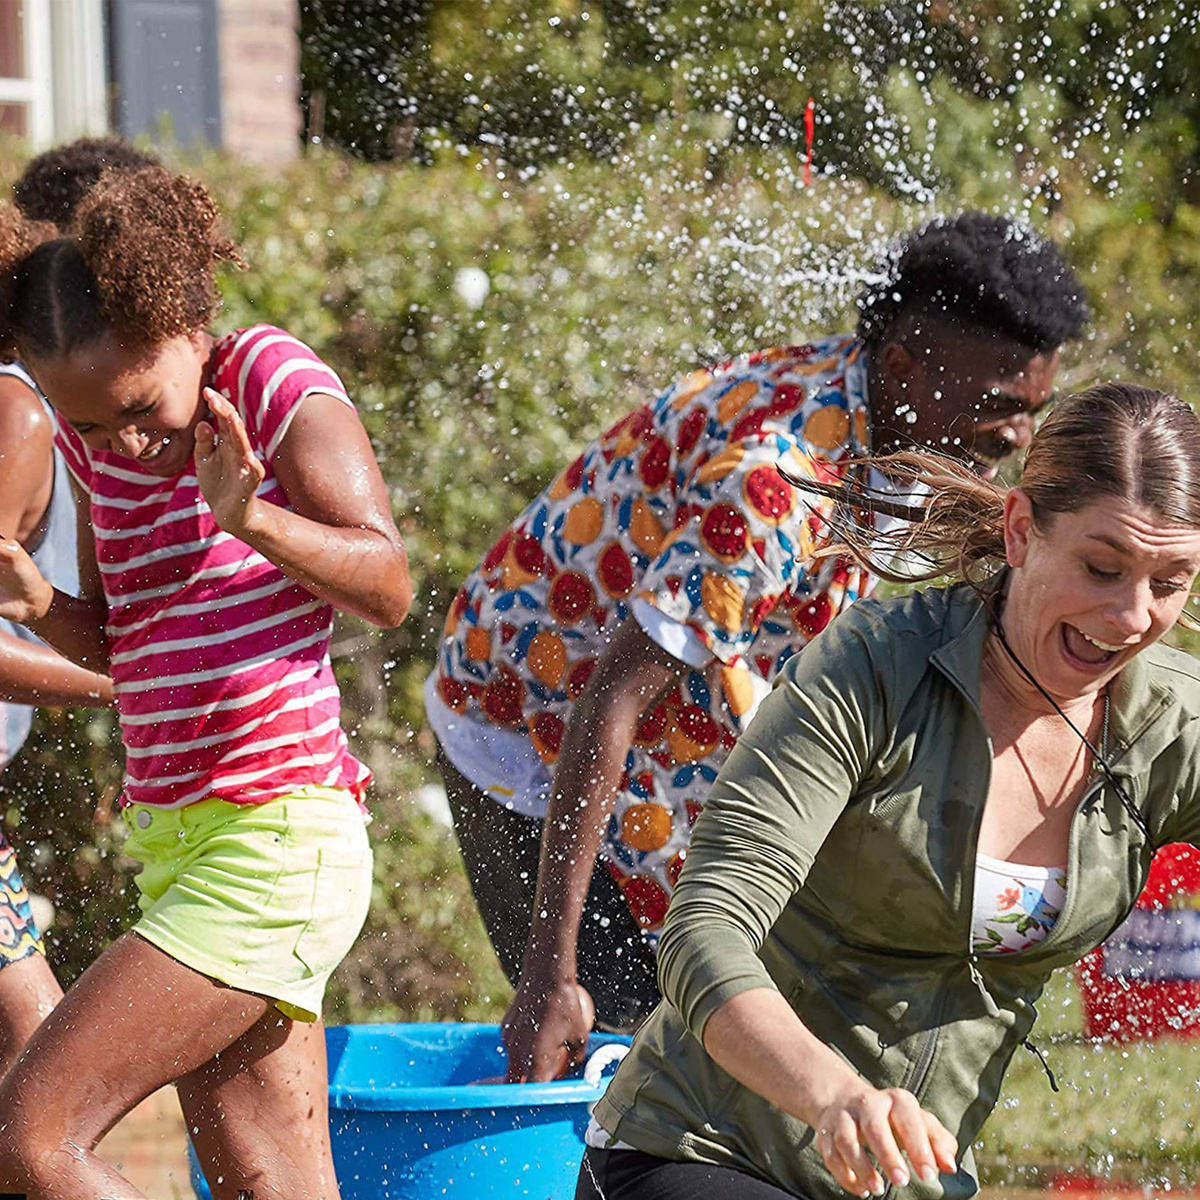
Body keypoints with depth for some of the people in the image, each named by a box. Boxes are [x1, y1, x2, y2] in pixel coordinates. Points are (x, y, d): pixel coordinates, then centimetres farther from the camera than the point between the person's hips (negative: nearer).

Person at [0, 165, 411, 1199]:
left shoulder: (277, 384, -8)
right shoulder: (94, 435, 11)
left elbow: (389, 587, -17)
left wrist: (254, 518, -35)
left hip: (275, 843, -8)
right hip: (175, 846, 8)